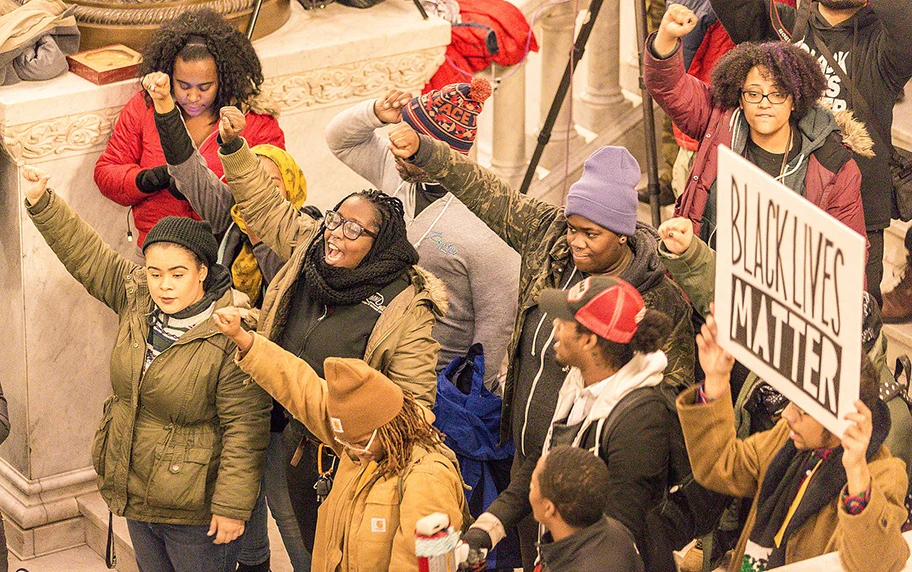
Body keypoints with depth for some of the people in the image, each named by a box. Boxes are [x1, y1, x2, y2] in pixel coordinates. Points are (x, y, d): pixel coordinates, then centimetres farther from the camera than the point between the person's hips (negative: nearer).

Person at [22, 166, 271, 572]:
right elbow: (86, 253, 9)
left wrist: (232, 506, -20)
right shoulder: (136, 298, -2)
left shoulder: (230, 336, -22)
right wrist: (41, 202, 1)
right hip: (135, 492, 7)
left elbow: (245, 428, -21)